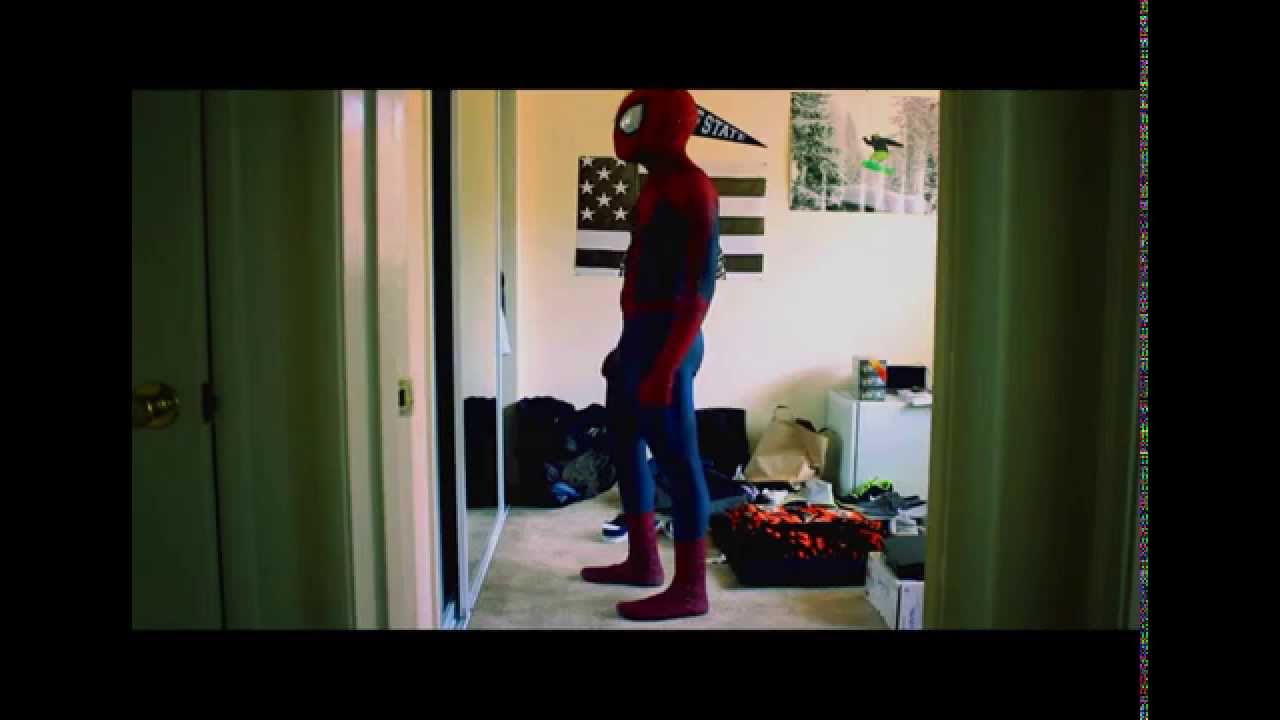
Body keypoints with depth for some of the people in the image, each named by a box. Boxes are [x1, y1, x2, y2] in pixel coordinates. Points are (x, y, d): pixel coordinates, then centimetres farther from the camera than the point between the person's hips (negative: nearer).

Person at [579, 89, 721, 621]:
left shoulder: (692, 190, -14)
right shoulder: (656, 186, 16)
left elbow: (698, 288, -21)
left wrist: (667, 365, -25)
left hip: (665, 343, -10)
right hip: (639, 337, 10)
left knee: (677, 458, -4)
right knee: (625, 446, 16)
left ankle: (689, 588, 7)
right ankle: (642, 561, 29)